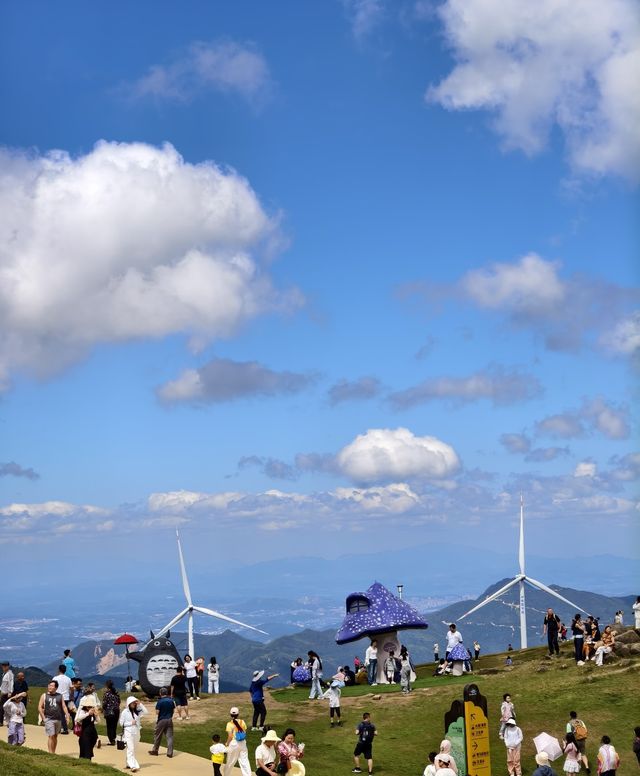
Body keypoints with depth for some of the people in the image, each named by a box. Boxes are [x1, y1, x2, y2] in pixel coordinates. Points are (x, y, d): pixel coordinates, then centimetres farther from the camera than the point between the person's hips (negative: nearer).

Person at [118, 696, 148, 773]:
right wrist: (131, 723, -13)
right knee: (130, 749, -12)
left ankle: (129, 764, 21)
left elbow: (146, 712, -5)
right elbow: (121, 723, -3)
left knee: (133, 749, 10)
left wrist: (140, 704, -7)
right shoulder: (125, 712, -4)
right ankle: (133, 766, -18)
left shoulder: (137, 711, 6)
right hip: (128, 732, -5)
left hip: (136, 732, 5)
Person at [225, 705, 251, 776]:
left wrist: (227, 744, 1)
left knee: (230, 762, 14)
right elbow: (245, 734, 3)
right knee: (244, 761, 3)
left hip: (233, 743, -3)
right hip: (243, 743, 3)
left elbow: (230, 736, -14)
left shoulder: (230, 724, -12)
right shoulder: (242, 722, -1)